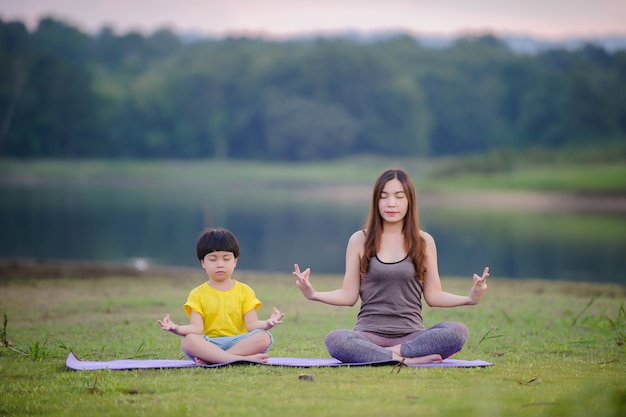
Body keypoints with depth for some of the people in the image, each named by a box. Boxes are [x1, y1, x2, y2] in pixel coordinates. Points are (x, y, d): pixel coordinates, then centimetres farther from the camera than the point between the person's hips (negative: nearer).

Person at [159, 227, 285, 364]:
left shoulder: (245, 291, 13)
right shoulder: (197, 294, 10)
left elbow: (251, 325, 2)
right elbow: (197, 328, -2)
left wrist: (267, 323, -21)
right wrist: (177, 328, -24)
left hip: (239, 343, 1)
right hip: (209, 345, -1)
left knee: (264, 337, -29)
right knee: (188, 341, -33)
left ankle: (209, 359, -31)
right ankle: (243, 358, -40)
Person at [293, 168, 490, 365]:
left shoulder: (424, 241, 9)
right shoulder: (360, 240, 8)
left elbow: (433, 296, 9)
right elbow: (349, 295, 7)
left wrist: (469, 298, -7)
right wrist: (314, 295, -9)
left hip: (411, 335, 1)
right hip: (369, 335, -1)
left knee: (458, 332, -30)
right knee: (334, 340, -35)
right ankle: (407, 359, -30)